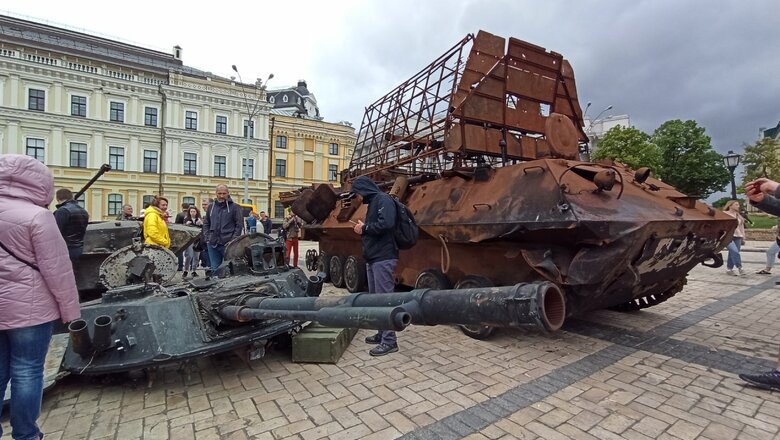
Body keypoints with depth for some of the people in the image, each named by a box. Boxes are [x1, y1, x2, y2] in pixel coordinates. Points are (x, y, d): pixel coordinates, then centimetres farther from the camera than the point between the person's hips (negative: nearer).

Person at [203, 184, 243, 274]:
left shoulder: (234, 207, -2)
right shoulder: (211, 206, 12)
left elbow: (239, 224, -4)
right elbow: (206, 223, 19)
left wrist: (233, 239, -10)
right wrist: (207, 237, 8)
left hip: (228, 244, -4)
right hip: (213, 244, 4)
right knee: (214, 269, 11)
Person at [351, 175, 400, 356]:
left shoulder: (383, 200, -10)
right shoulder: (373, 203, 19)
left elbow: (386, 224, -25)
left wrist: (364, 228, -12)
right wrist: (363, 228, 2)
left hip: (383, 258, -10)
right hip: (373, 259, 10)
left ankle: (390, 341, 2)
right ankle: (382, 334, 24)